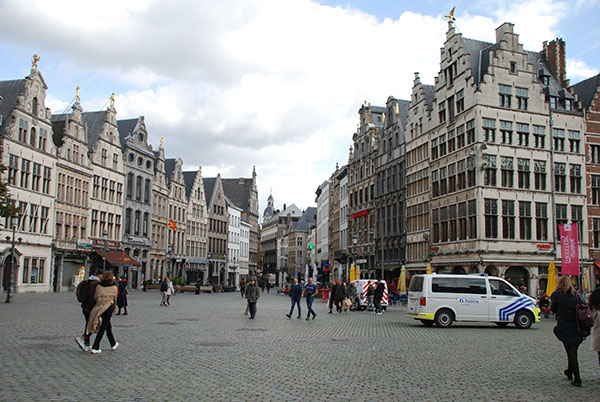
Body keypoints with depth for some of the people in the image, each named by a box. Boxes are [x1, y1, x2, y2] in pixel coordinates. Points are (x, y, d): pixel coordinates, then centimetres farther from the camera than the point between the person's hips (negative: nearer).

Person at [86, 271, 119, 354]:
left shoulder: (99, 286, 5)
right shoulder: (114, 287, 0)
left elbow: (95, 297, 6)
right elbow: (115, 299, 7)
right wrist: (115, 309, 21)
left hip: (99, 308, 4)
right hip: (108, 307, -4)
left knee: (108, 325, 19)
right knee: (103, 327, 2)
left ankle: (113, 344, 34)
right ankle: (95, 348, -3)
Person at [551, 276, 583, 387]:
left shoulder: (557, 295, -4)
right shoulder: (576, 295, 6)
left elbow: (553, 309, 4)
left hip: (564, 326, -4)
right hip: (577, 326, 4)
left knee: (571, 351, -2)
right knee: (573, 351, 17)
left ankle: (577, 379, -8)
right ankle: (570, 372, 34)